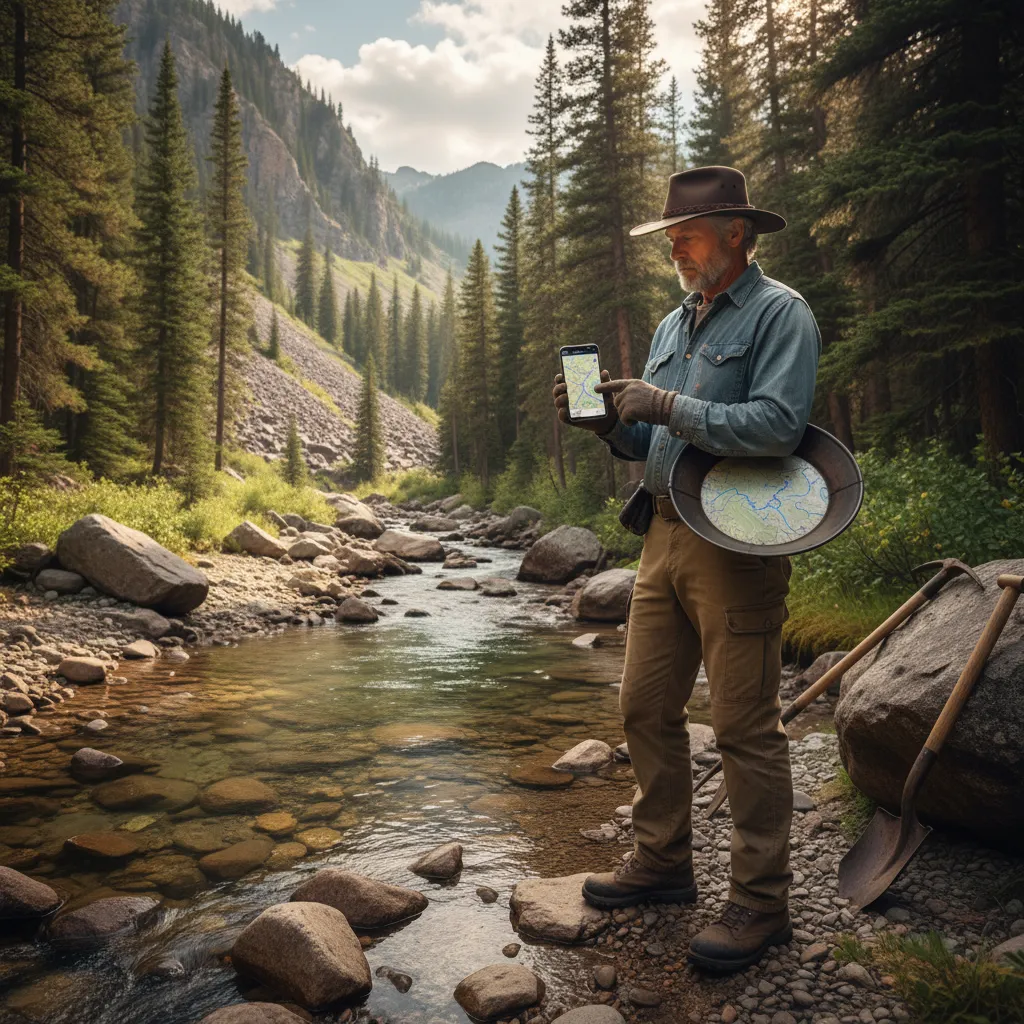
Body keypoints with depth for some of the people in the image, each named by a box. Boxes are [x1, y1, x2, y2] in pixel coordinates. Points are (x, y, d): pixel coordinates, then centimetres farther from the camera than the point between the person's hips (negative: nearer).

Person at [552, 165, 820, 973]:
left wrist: (667, 405, -19)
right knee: (647, 706, 11)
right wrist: (606, 421, 1)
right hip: (666, 536, 8)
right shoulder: (674, 325, 19)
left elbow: (777, 424, -19)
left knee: (745, 725, -2)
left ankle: (761, 903, 12)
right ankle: (662, 862, 28)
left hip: (737, 542, -8)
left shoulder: (779, 313, -5)